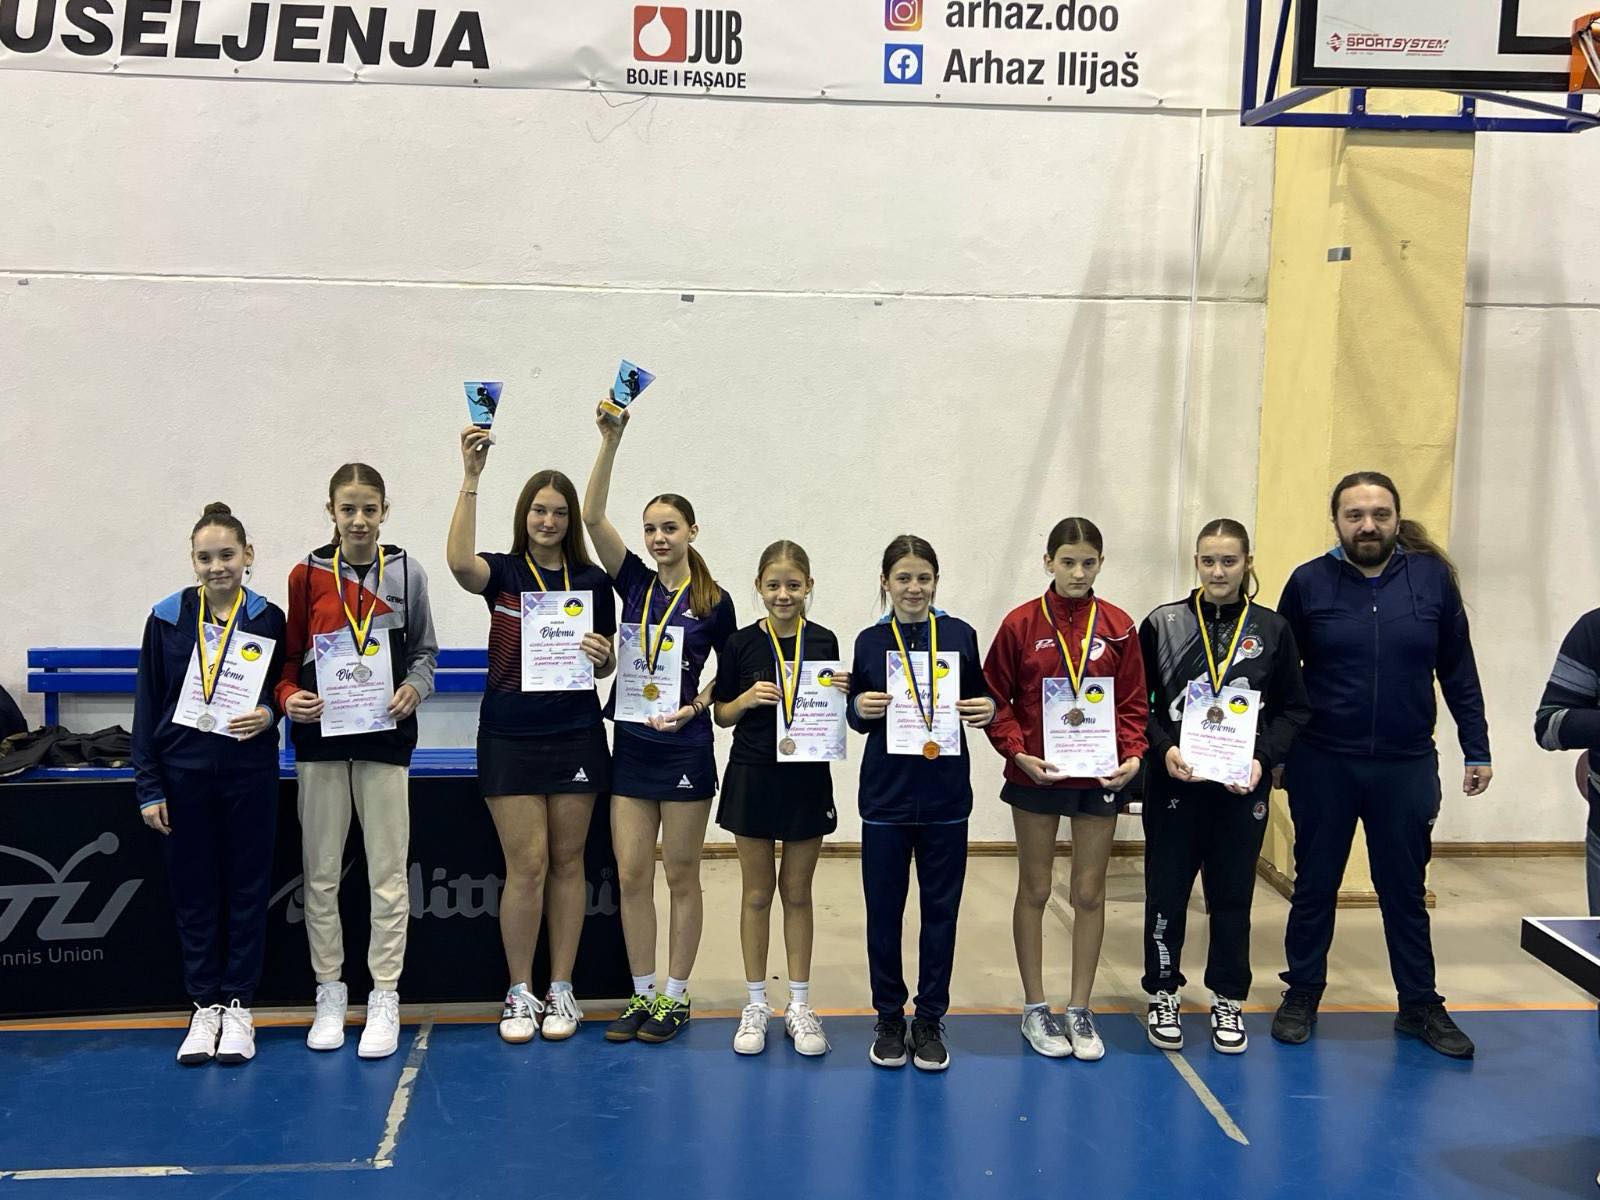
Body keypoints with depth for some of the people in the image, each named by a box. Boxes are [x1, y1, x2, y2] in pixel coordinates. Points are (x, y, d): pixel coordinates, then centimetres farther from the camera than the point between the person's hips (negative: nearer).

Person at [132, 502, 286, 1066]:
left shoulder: (268, 620, -2)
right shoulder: (167, 618, -1)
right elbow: (148, 705, 2)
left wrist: (269, 713, -14)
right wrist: (149, 787, -1)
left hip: (250, 773, 0)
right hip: (184, 774, 1)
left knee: (246, 890, 7)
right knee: (193, 892, 8)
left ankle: (238, 1006, 19)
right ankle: (205, 1006, 21)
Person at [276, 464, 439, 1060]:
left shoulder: (406, 573, 3)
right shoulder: (307, 575, 3)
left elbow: (425, 651, 8)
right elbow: (288, 657, 7)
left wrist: (415, 687, -12)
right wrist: (289, 697, -13)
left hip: (385, 737, -1)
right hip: (320, 737, 1)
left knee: (388, 873, 0)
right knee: (321, 873, 7)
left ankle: (384, 999, 10)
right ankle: (329, 993, 20)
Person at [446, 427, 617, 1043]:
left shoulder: (593, 581, 6)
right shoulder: (502, 573, 1)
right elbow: (459, 560, -24)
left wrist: (601, 657, -11)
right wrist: (471, 478, -29)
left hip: (576, 736, 2)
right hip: (509, 737, -2)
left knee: (567, 862, 7)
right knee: (526, 865, -2)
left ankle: (561, 991, 17)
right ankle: (519, 994, 12)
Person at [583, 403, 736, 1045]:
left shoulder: (714, 602, -2)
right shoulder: (634, 584, 4)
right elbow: (593, 516, -7)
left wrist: (696, 706, -10)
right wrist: (611, 440, -16)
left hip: (685, 751, -3)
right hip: (631, 746, 3)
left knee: (681, 877, 5)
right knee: (631, 877, 5)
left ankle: (676, 996, 16)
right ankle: (642, 995, 17)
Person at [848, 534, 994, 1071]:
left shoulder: (960, 635, 1)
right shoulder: (870, 642, 1)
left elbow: (978, 699, 11)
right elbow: (858, 718, 8)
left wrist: (989, 708, -11)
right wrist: (861, 709, -14)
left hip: (945, 796, 0)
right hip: (886, 796, 0)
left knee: (941, 908, 7)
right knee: (883, 909, 6)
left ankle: (929, 1019, 21)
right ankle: (889, 1017, 22)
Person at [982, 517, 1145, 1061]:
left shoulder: (1118, 627, 1)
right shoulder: (1021, 624, -5)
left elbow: (1132, 703, 4)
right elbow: (997, 700, -2)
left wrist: (1133, 754, -11)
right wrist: (1018, 752, -15)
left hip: (1099, 777, 2)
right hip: (1036, 775, -1)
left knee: (1090, 893, 8)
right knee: (1034, 891, 9)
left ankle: (1080, 1010, 21)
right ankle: (1035, 1009, 21)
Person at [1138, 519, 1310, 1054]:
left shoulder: (1272, 629, 3)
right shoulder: (1162, 624, 0)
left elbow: (1293, 709, 5)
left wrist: (1264, 758, -10)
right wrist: (1163, 748, -15)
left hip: (1242, 787, 1)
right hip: (1173, 781, -1)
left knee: (1233, 895, 9)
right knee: (1166, 890, 5)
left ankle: (1228, 1000, 24)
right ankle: (1163, 995, 22)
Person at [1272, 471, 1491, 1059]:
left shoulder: (1433, 578, -2)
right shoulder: (1309, 583, -4)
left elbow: (1459, 672, 3)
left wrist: (1477, 750, 4)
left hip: (1407, 766, 1)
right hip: (1322, 764, 0)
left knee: (1405, 889, 12)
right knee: (1314, 885, 12)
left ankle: (1420, 1005, 25)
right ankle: (1302, 994, 27)